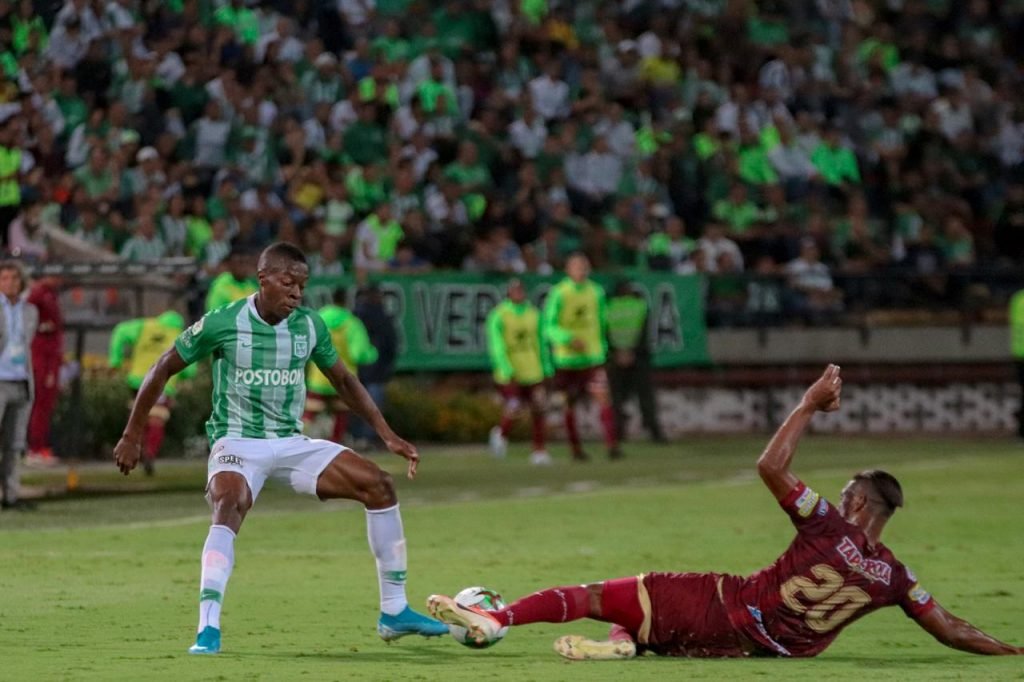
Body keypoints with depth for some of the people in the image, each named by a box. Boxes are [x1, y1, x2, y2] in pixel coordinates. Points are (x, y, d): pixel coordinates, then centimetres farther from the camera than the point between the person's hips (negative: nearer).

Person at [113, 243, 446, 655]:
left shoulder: (309, 325, 0)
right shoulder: (223, 324, -13)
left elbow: (343, 381, 14)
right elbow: (163, 370, -2)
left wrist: (387, 435, 6)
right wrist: (133, 435, 1)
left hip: (292, 444, 5)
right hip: (237, 442, -5)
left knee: (378, 484, -7)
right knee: (229, 508, -36)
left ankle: (394, 612, 1)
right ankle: (208, 630, -39)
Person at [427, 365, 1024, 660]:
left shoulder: (829, 526, -12)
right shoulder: (894, 575, -1)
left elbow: (771, 467, -12)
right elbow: (952, 630, 0)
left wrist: (811, 406, -4)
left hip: (726, 609, -5)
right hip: (767, 649, 5)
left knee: (594, 595, -4)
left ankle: (494, 616, -17)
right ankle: (622, 642, -4)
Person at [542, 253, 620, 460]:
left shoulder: (596, 293, 7)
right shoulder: (559, 294, -6)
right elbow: (548, 326, -10)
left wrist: (602, 347, 23)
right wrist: (568, 339, -25)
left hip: (593, 358, 2)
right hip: (567, 359, -2)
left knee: (603, 397, -13)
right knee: (570, 404, 7)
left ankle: (612, 445, -19)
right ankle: (576, 449, 21)